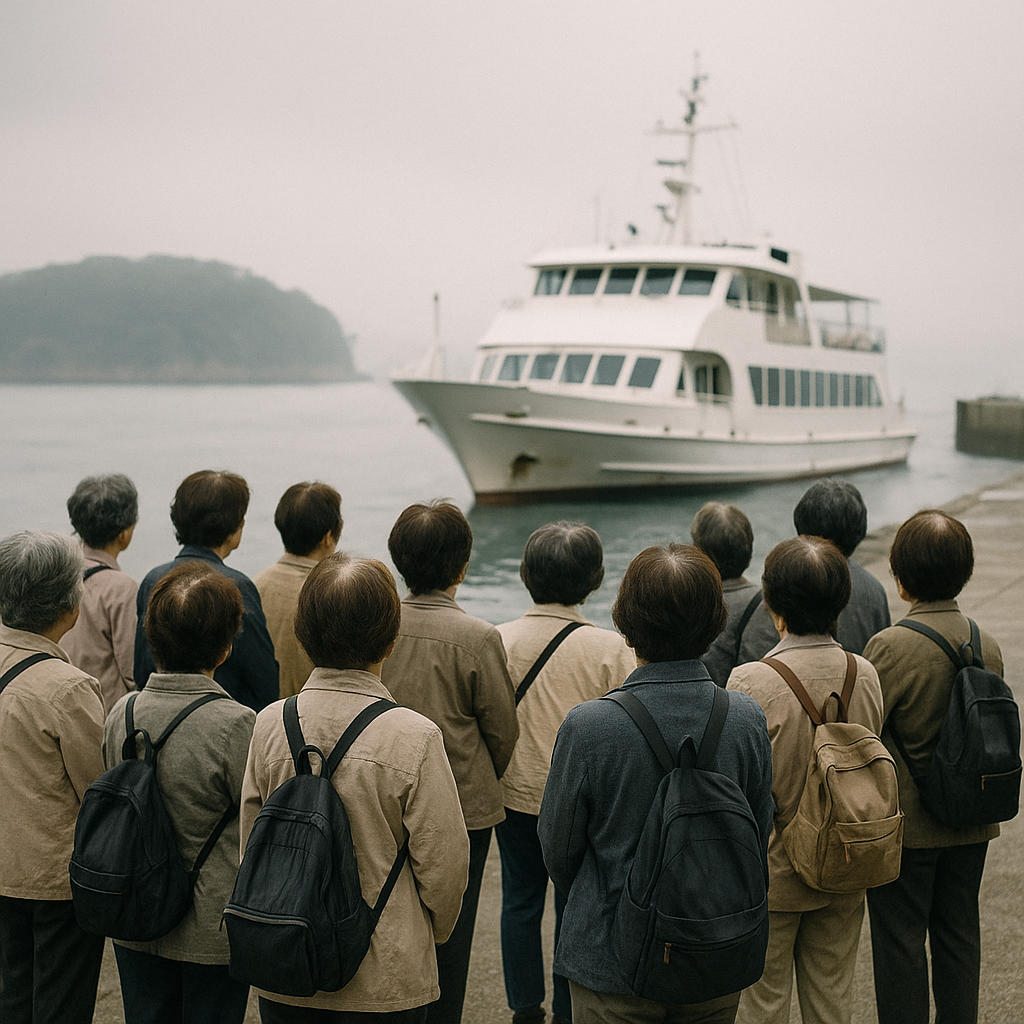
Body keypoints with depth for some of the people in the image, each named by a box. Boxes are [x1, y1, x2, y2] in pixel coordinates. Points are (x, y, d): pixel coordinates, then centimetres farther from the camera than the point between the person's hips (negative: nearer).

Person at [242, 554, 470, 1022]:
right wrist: (433, 930, 9)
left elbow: (251, 844, 3)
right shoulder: (414, 738, -19)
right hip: (385, 982, -3)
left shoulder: (269, 725, -7)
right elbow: (443, 862, -12)